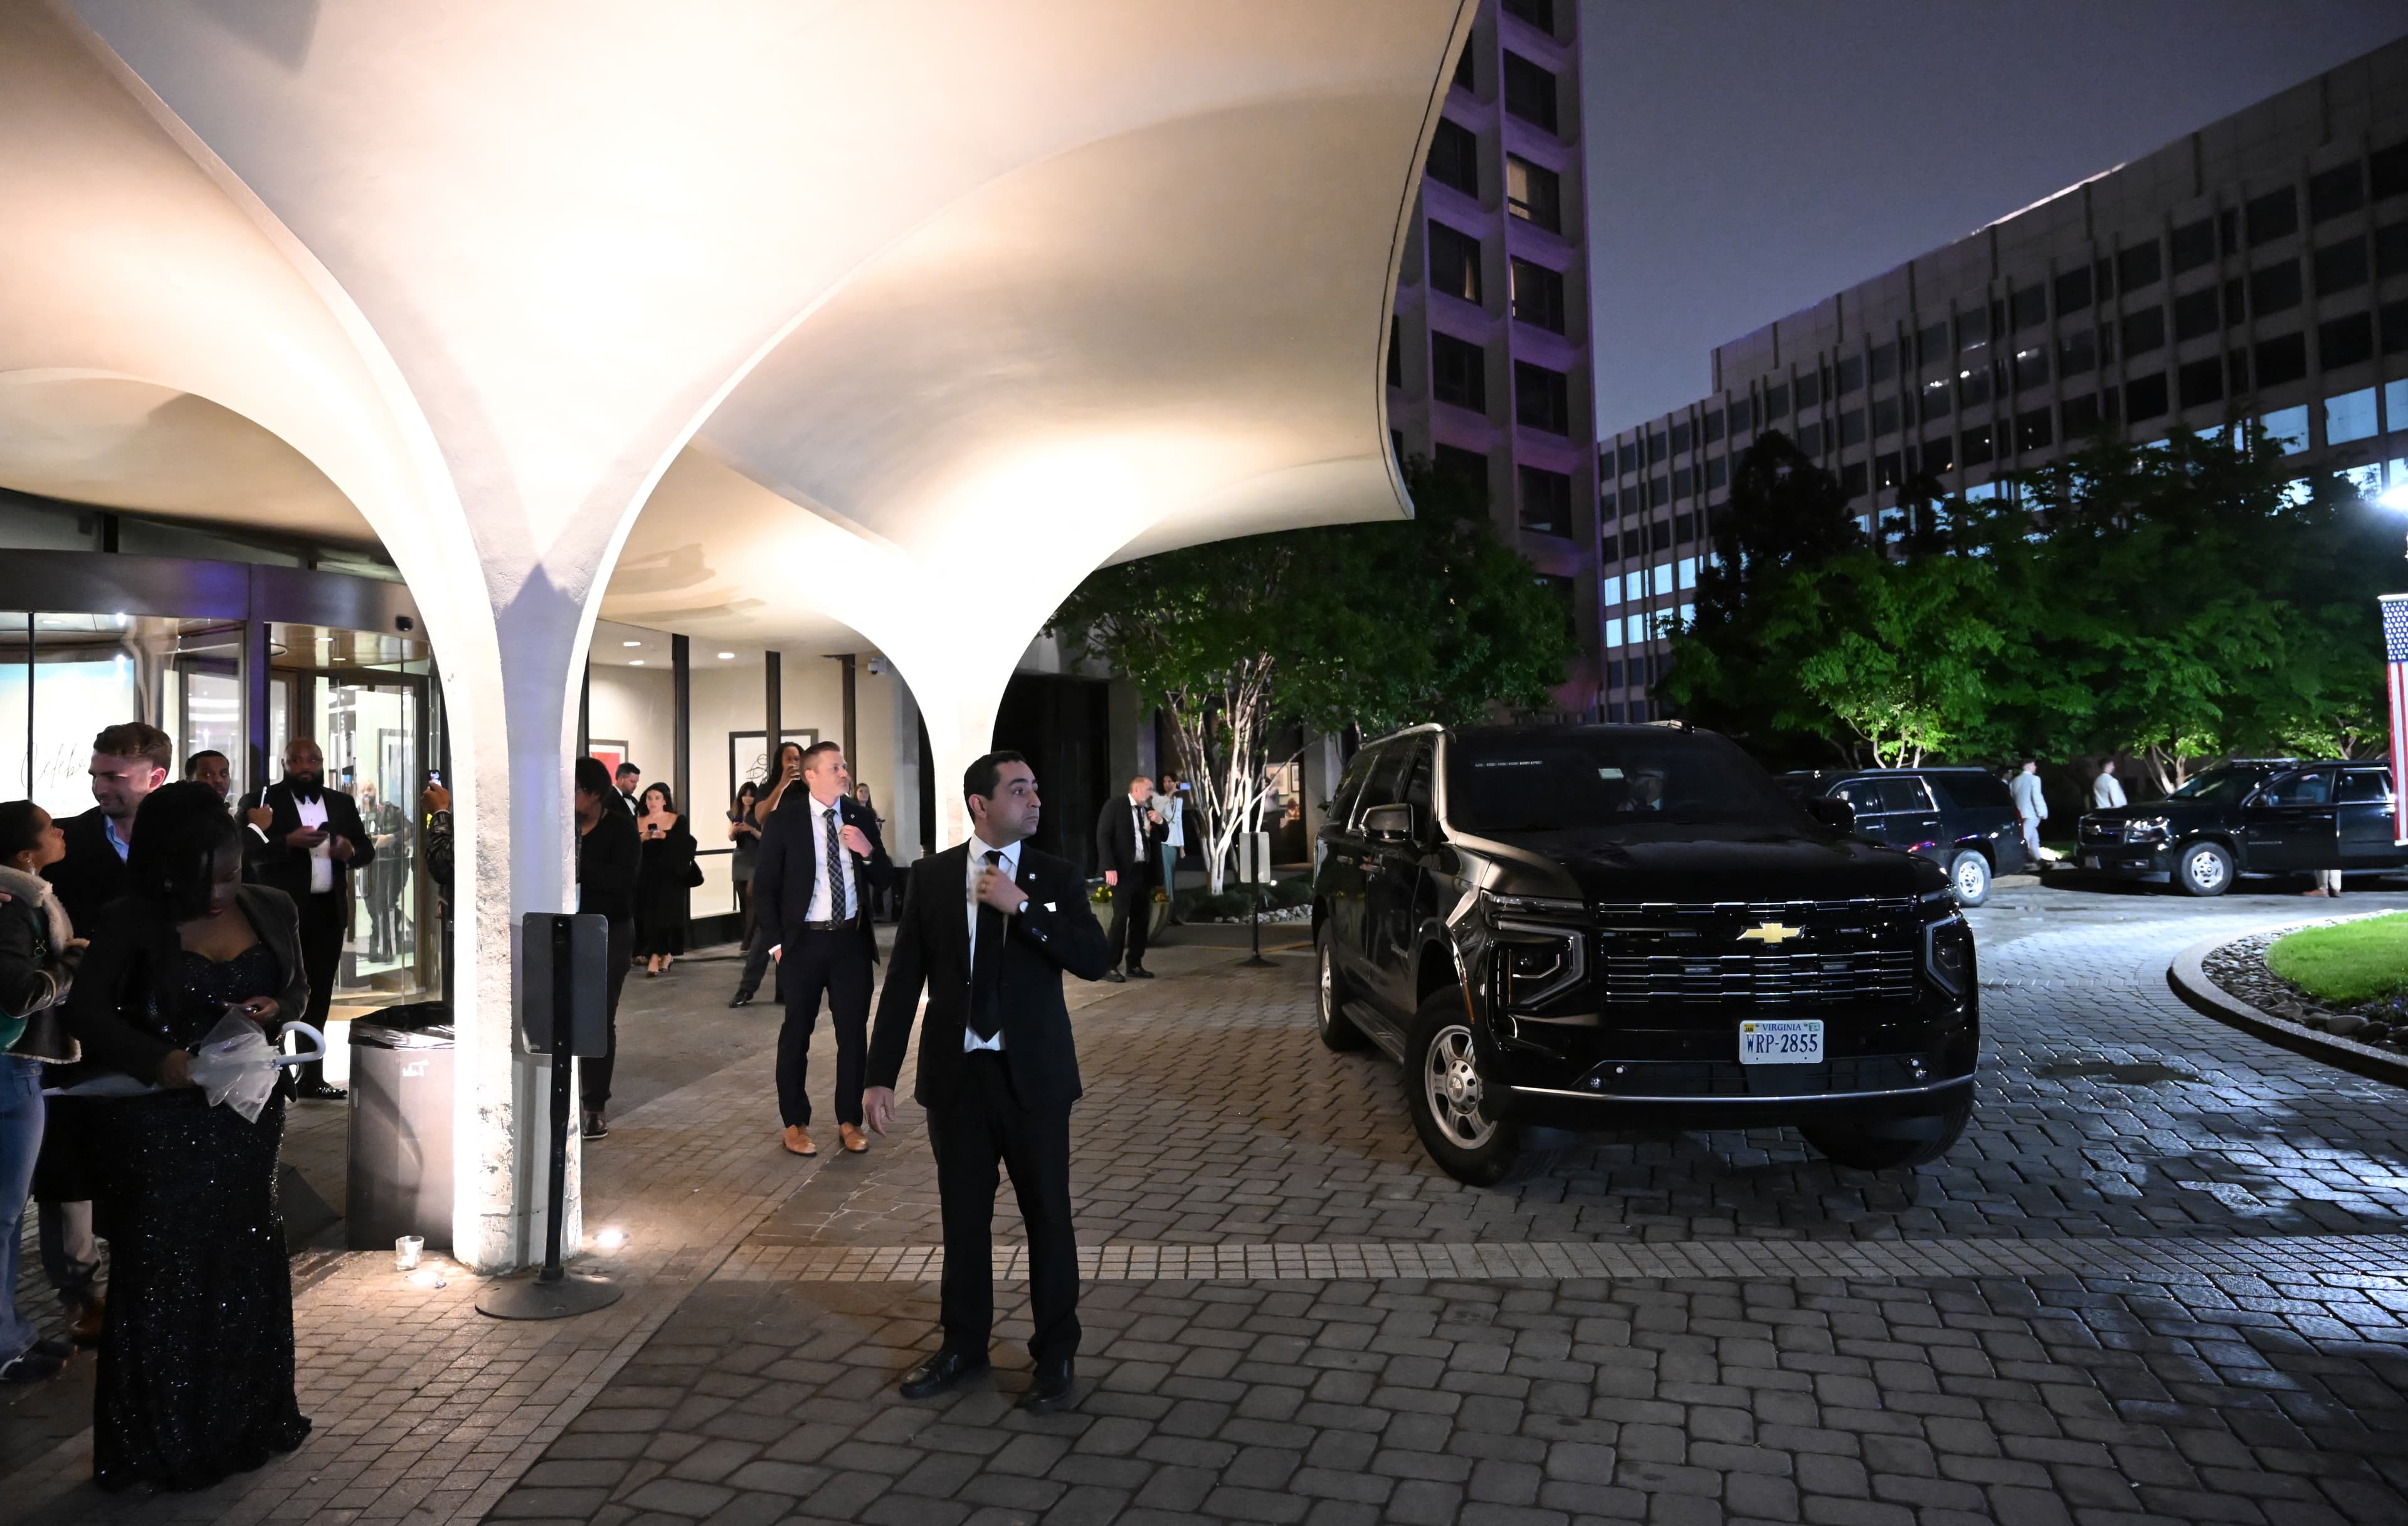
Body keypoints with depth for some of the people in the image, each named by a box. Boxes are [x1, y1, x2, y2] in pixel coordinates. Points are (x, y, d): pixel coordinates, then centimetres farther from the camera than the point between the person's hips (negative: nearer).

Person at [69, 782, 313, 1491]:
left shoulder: (272, 909, 0)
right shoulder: (131, 923, -9)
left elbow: (298, 989, 11)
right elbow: (89, 1013, -11)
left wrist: (273, 1008, -12)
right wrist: (160, 1061, -27)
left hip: (246, 1120, 3)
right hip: (159, 1126, -3)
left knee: (247, 1269, 13)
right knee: (162, 1279, 6)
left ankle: (248, 1420, 30)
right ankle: (161, 1442, 22)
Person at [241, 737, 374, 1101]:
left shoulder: (342, 803, 12)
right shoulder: (264, 800, -3)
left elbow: (368, 849, 11)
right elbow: (247, 849, -14)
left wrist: (351, 850, -11)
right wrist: (288, 841, -28)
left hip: (329, 912, 5)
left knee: (319, 999, 11)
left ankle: (313, 1080, 18)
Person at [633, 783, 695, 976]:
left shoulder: (678, 821, 2)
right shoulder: (637, 822, 10)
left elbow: (687, 845, -10)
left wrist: (665, 836, -21)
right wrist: (642, 838, -16)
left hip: (670, 877, -3)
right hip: (645, 876, 3)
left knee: (663, 915, -10)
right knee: (648, 916, -1)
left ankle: (655, 958, -10)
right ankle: (665, 955, 12)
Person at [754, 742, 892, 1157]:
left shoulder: (861, 817, 2)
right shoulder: (784, 821, -6)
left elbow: (884, 880, 6)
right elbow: (764, 886, -2)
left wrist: (868, 852, -14)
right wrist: (777, 941, -6)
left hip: (852, 939, 3)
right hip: (805, 941, -3)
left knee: (854, 1032, 8)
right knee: (797, 1033, 8)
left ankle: (850, 1122, 20)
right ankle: (795, 1124, 21)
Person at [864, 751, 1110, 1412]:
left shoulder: (1058, 877, -2)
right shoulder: (931, 876, 1)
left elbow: (1096, 961, -13)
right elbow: (904, 980, 1)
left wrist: (1022, 908, -20)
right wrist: (881, 1075, -3)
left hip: (1034, 1073, -1)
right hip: (956, 1072, 1)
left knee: (1048, 1215, 7)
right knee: (963, 1214, 14)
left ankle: (1055, 1355, 23)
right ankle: (964, 1344, 33)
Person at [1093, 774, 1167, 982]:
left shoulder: (1149, 809, 15)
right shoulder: (1114, 806, -4)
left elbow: (1164, 836, 20)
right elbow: (1103, 837, -9)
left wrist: (1160, 822, -2)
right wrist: (1109, 868, -17)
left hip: (1145, 870, 7)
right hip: (1124, 870, -7)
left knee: (1142, 918, 7)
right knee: (1121, 917, -10)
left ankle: (1134, 965, 15)